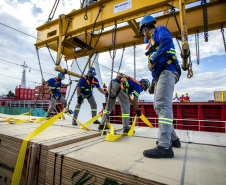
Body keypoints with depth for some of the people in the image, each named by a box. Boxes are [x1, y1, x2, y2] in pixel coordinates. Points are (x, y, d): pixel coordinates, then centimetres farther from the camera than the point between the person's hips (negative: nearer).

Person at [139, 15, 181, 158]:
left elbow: (167, 41, -17)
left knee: (163, 105, -20)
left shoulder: (160, 30, 9)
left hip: (167, 71, -10)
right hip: (160, 75, 10)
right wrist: (153, 82, 21)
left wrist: (153, 61, -14)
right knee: (158, 106, 8)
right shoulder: (152, 41, 32)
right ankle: (173, 138, 18)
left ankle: (165, 146, -21)